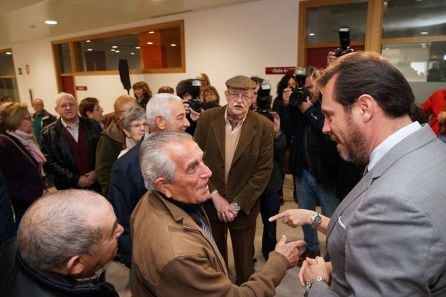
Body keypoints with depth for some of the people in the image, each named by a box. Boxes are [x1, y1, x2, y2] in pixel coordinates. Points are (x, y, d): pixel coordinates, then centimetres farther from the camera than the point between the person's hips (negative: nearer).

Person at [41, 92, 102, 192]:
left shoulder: (92, 125, 2)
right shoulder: (49, 134, -2)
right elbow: (49, 163, -5)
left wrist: (97, 171, -9)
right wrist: (75, 179, -12)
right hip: (69, 188, -1)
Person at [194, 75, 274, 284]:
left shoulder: (264, 127, -12)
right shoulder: (207, 118, -8)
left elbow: (264, 171, -10)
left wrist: (237, 204, -14)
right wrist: (215, 196, -12)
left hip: (243, 205, -1)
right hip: (211, 202, 2)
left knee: (244, 257, 18)